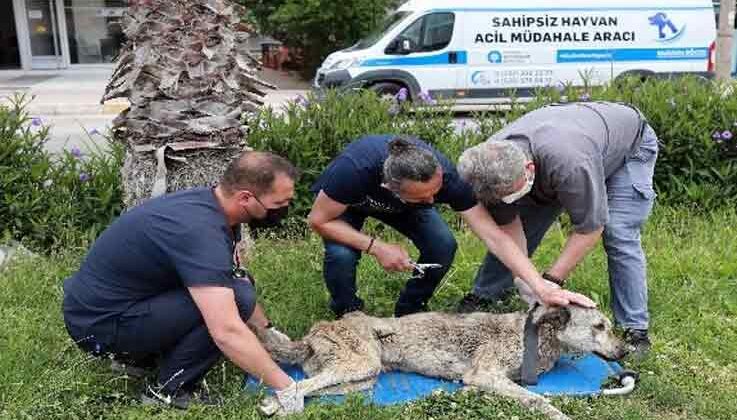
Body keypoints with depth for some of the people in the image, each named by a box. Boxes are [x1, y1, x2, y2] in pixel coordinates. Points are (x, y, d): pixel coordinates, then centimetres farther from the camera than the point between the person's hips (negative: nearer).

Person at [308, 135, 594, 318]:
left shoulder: (444, 174, -37)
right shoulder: (355, 169, -45)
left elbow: (494, 236, -35)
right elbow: (319, 220, -27)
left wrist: (542, 288, -42)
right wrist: (375, 246, -36)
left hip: (400, 206, 2)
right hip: (343, 203, -2)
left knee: (443, 246, -24)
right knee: (342, 255, -32)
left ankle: (409, 313, 3)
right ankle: (348, 314, 1)